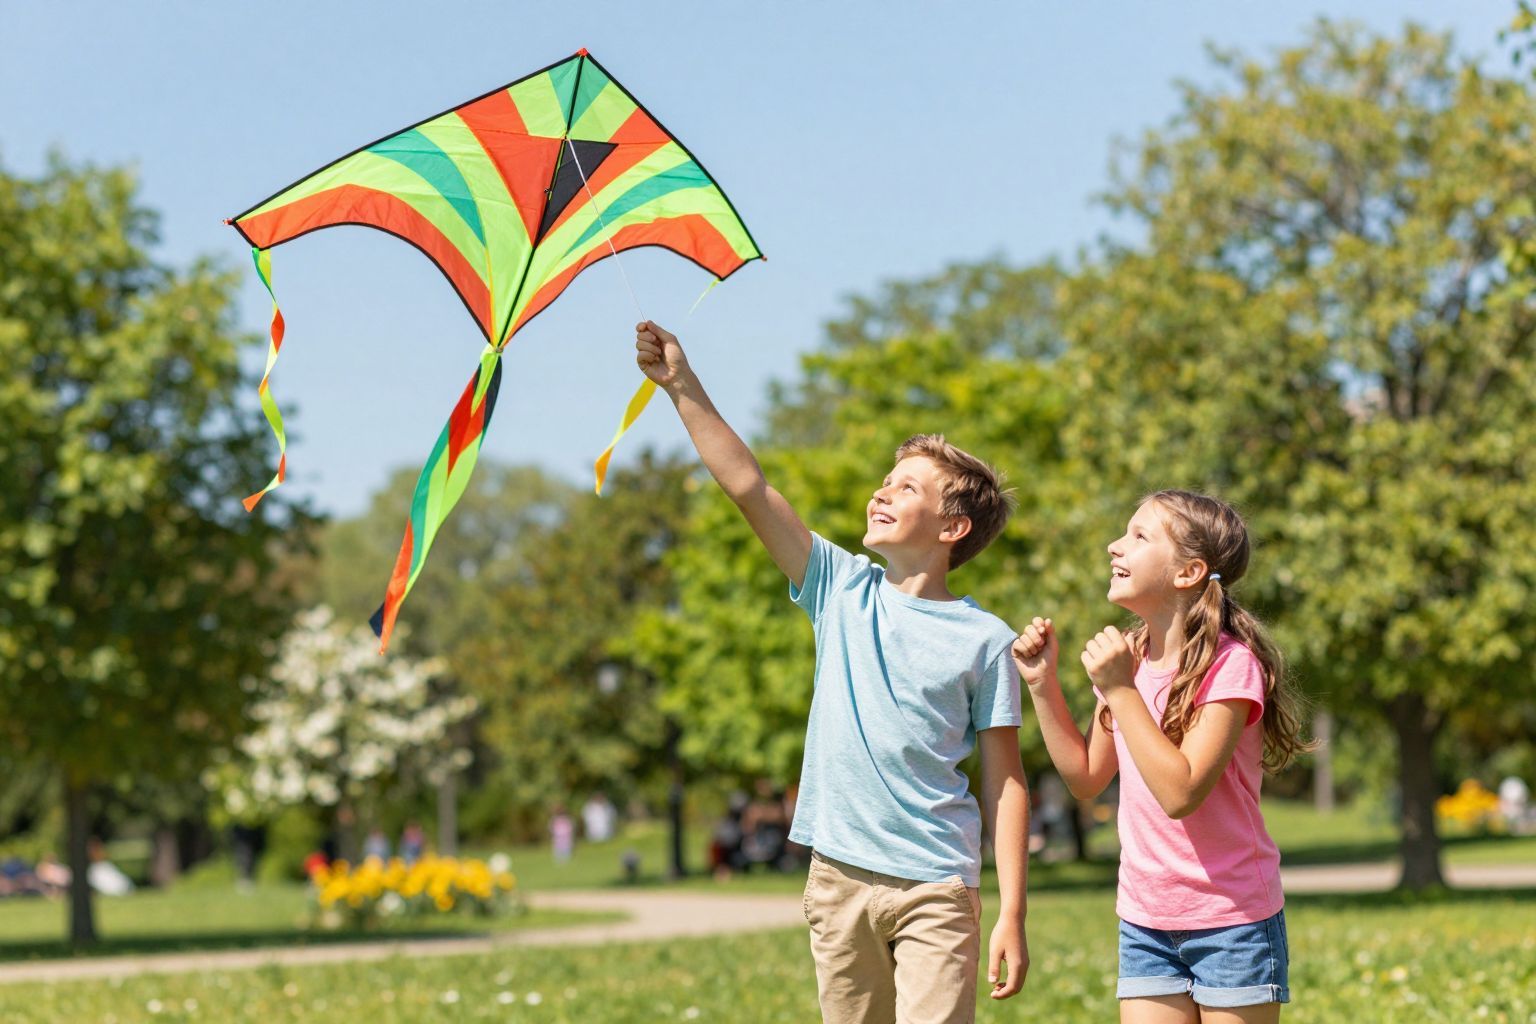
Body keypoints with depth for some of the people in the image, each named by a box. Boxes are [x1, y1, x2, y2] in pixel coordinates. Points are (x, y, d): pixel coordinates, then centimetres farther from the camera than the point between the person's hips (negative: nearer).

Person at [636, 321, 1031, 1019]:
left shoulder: (985, 640, -1)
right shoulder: (843, 589, 7)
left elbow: (1005, 783, -1)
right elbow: (748, 488, 2)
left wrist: (1012, 915, -5)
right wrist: (681, 384, -3)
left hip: (935, 885, -4)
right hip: (839, 878, 4)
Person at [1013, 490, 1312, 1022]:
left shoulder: (1231, 664, -16)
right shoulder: (1130, 656, 4)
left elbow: (1180, 791, -25)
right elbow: (1086, 778, 11)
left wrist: (1119, 690, -25)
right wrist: (1042, 683, 3)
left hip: (1230, 920, -6)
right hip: (1145, 920, 6)